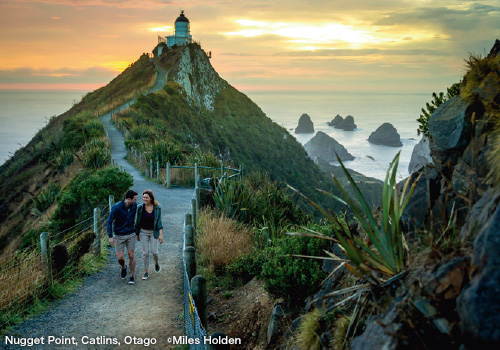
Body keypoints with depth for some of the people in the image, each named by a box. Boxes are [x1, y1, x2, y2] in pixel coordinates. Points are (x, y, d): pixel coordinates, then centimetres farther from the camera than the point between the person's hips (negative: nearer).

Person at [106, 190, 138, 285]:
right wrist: (110, 236, -20)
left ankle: (132, 277, 15)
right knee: (120, 258, -2)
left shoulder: (134, 205, -7)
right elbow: (109, 222, -13)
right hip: (119, 235, -2)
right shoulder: (116, 208, -20)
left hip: (130, 234, 3)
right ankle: (123, 267, 33)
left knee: (131, 256, 1)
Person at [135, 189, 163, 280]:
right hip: (143, 232, 1)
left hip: (154, 232, -1)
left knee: (154, 251, -3)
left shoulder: (157, 207, -10)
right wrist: (137, 234, 6)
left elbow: (159, 221, -7)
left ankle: (156, 263, 31)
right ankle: (147, 272, 14)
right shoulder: (140, 207, -8)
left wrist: (161, 234, -12)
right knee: (145, 252, 2)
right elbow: (138, 221, 2)